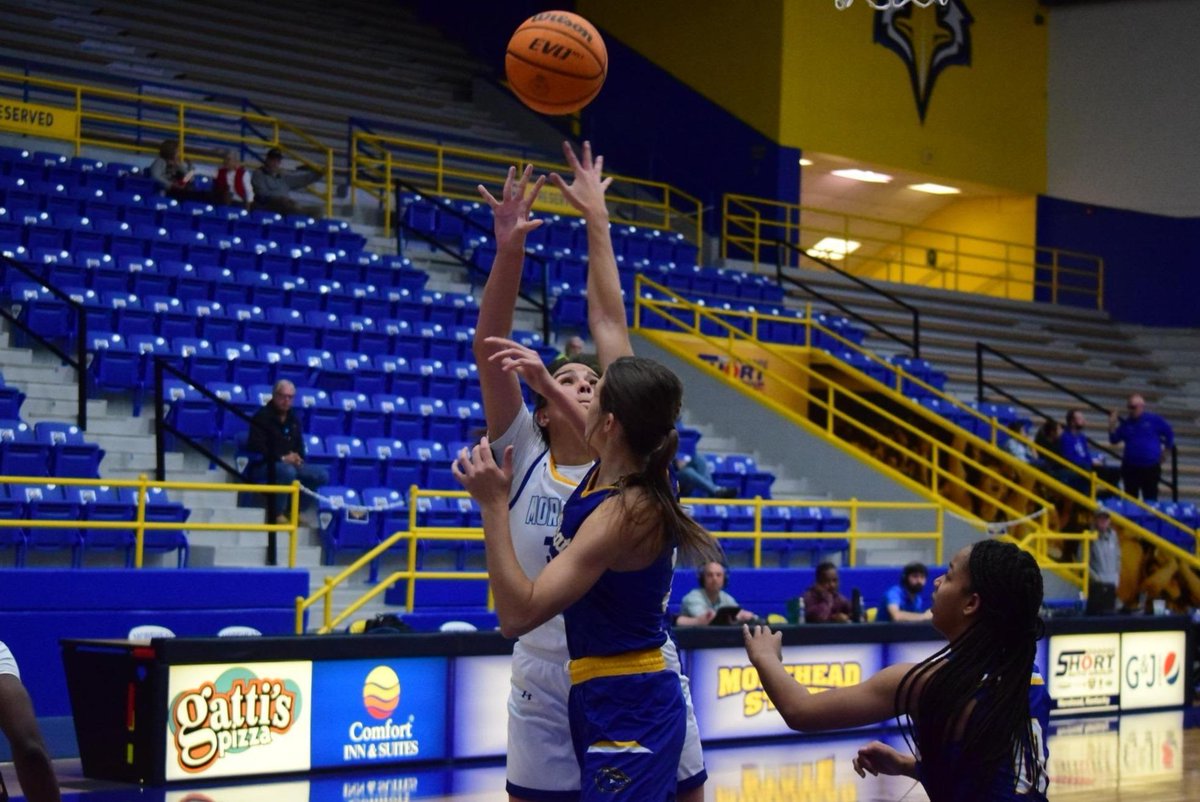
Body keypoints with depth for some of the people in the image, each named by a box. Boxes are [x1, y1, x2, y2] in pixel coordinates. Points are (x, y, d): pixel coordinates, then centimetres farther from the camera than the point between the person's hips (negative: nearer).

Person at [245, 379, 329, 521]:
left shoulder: (293, 417, 14)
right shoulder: (262, 417, -9)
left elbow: (299, 445, 21)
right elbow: (257, 449, -18)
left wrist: (297, 457, -2)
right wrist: (282, 458, -25)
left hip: (290, 464, 7)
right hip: (262, 466, -7)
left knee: (322, 475, -11)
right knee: (288, 471, -40)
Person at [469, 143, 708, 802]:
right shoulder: (522, 456, 4)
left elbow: (608, 323, 1)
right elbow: (489, 350, -6)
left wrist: (597, 222, 0)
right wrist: (509, 248, -15)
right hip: (546, 688, 0)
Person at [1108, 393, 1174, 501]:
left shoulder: (1154, 420, -2)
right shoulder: (1126, 423, 5)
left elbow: (1169, 435, 7)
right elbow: (1114, 440, 4)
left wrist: (1165, 453, 7)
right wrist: (1112, 425, -11)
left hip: (1151, 468, -2)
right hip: (1130, 468, 2)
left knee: (1150, 500, 2)